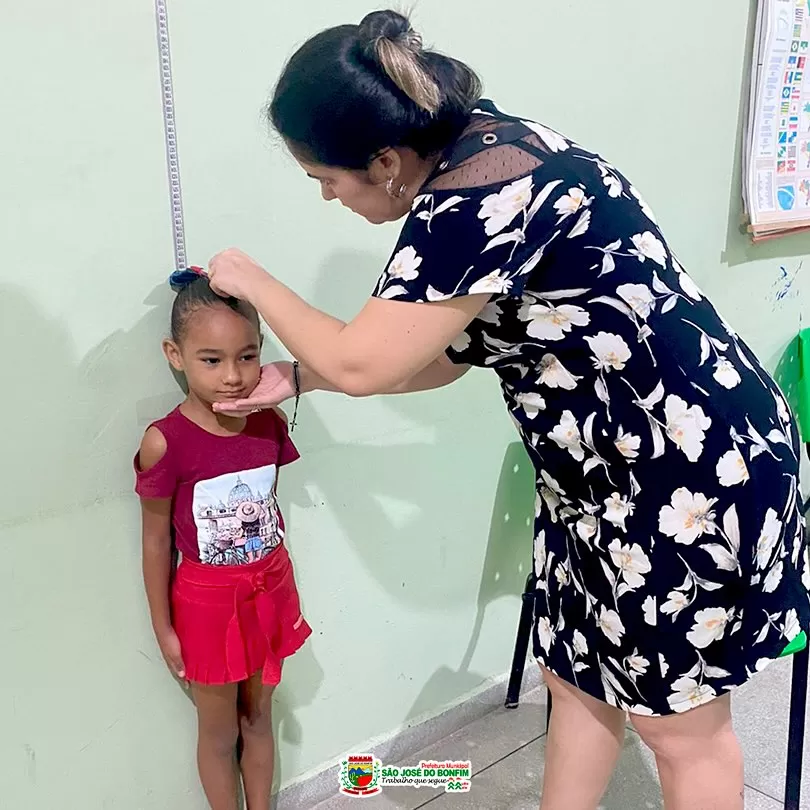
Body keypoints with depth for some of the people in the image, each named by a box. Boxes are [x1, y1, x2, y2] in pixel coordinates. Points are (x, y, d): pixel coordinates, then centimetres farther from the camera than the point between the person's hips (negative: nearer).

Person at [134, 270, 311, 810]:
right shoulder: (166, 442, -22)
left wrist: (282, 586, 12)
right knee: (219, 731, 16)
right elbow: (157, 541, -12)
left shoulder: (270, 422, -9)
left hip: (268, 592, 4)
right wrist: (163, 628, -5)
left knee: (258, 719, 22)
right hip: (207, 603, -4)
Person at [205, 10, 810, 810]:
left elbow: (361, 363, -23)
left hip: (692, 473, -9)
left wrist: (256, 283, -5)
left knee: (682, 724, 12)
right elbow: (443, 354, 9)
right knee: (577, 680, 21)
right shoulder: (481, 152, 4)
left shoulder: (480, 197, -28)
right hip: (611, 474, 9)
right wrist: (295, 379, 9)